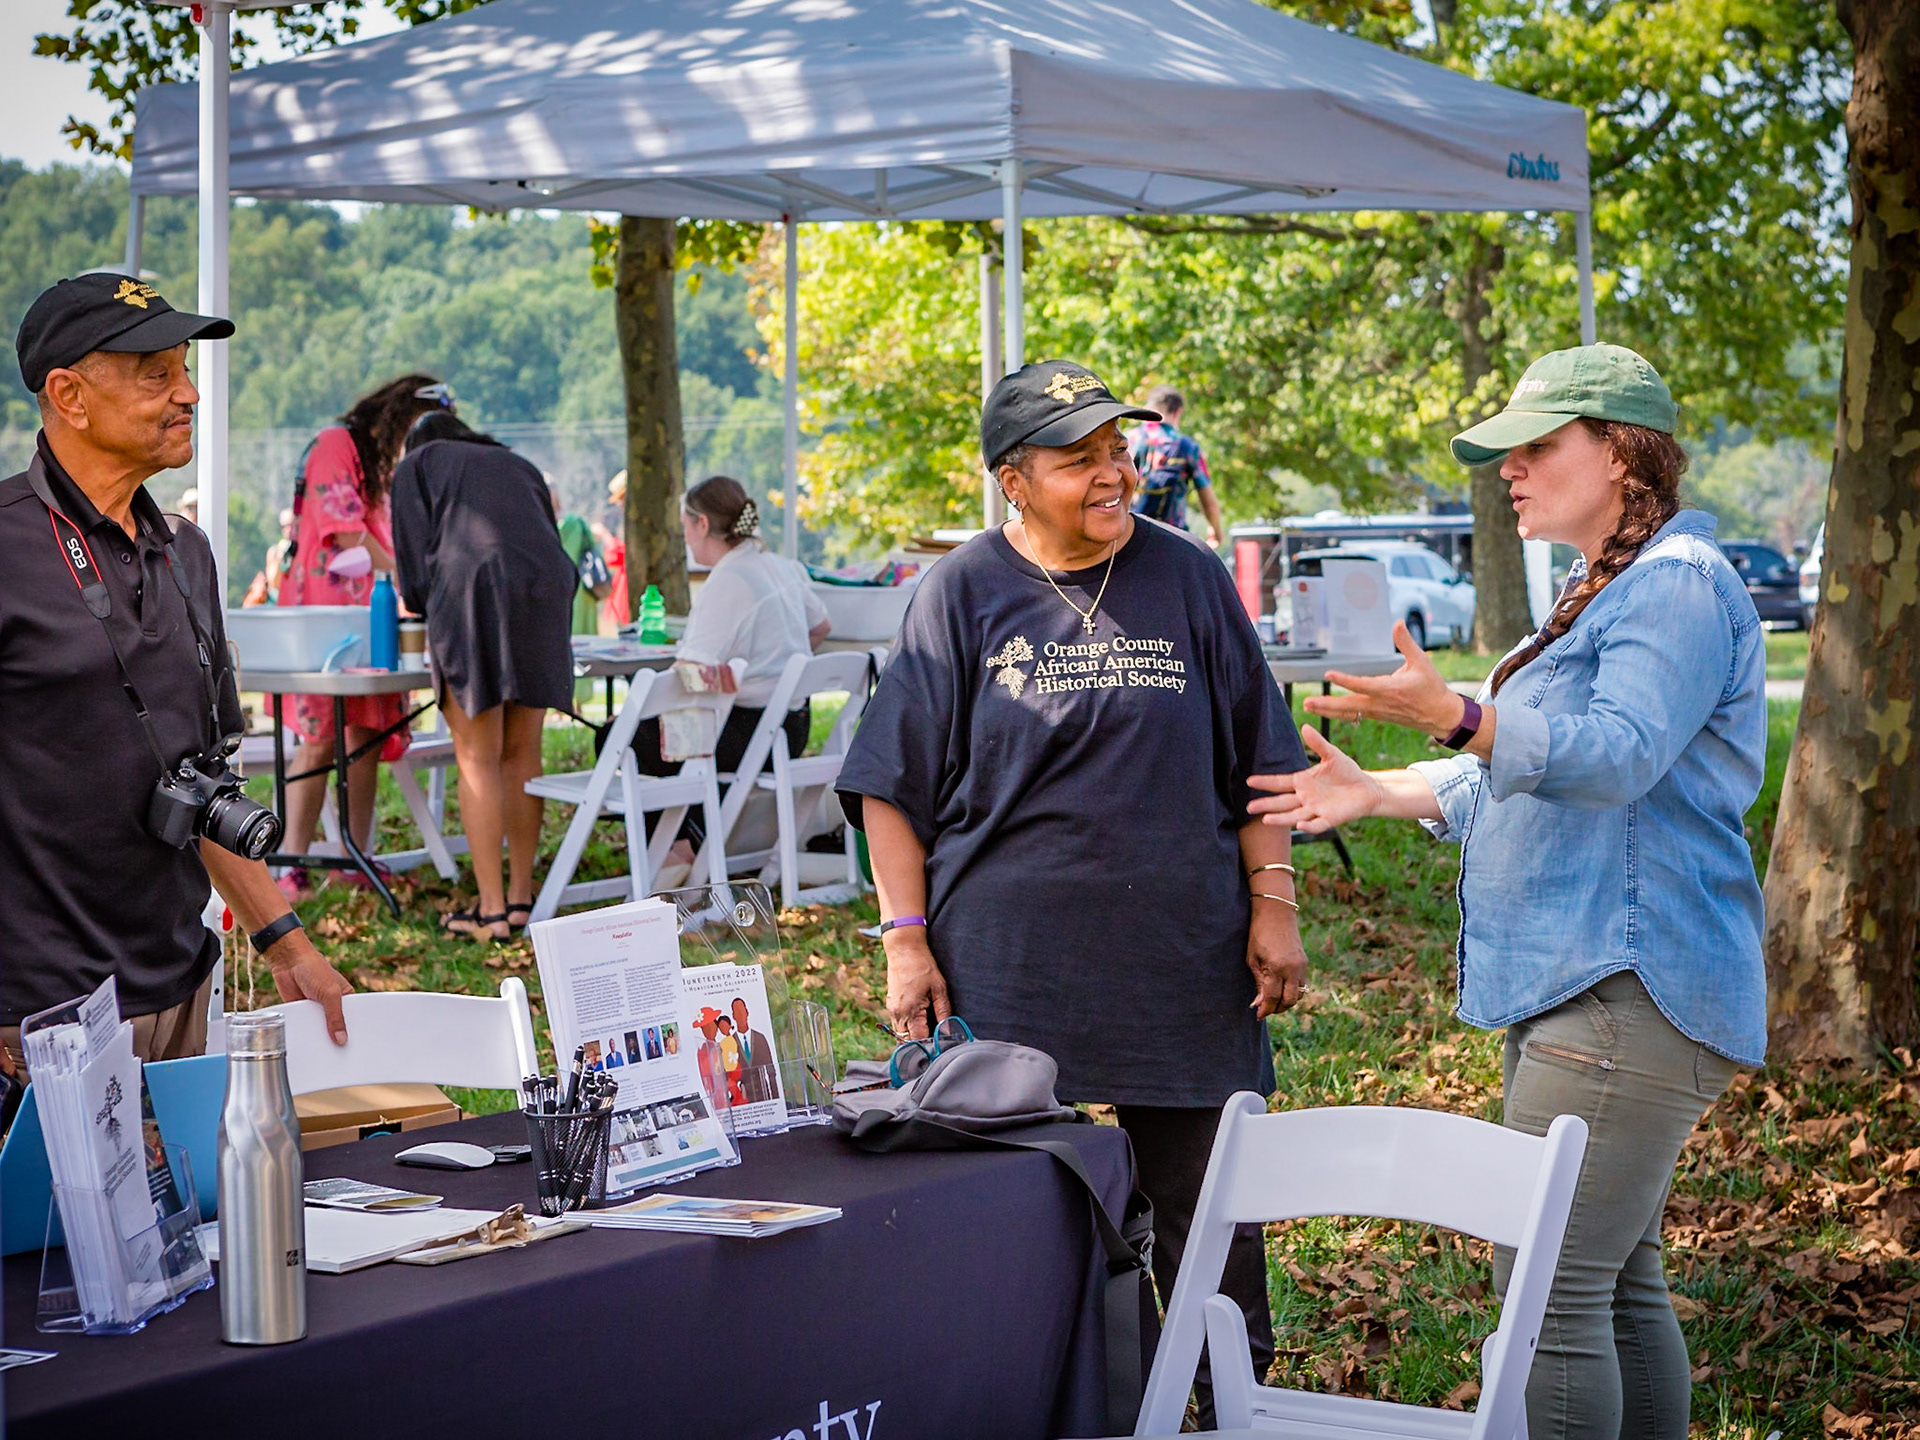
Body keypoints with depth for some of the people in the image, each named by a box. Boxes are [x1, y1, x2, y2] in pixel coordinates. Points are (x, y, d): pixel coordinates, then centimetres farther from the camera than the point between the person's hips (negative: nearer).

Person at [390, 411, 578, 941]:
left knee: (477, 761, 0)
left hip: (470, 592, -4)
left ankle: (491, 909, -4)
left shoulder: (415, 465, 22)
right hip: (544, 593, 4)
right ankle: (521, 898, 12)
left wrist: (430, 617, 28)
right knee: (522, 754, 12)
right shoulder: (517, 466, 32)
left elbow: (415, 561, 10)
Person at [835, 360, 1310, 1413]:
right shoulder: (962, 593, 0)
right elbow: (892, 785, 2)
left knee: (1207, 1210, 7)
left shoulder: (1187, 579, 5)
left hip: (1184, 964, 1)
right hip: (1005, 964, -1)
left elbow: (1256, 763, 10)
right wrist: (905, 935, -5)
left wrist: (1274, 905, 3)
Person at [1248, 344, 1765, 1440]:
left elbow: (1614, 755, -26)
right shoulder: (1611, 590, 23)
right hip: (1580, 984, 11)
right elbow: (1524, 776, 30)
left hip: (1628, 995, -11)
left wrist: (1453, 716, -37)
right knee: (1620, 1279, 13)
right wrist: (1377, 793, 22)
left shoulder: (1678, 584, -11)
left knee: (1553, 1285, -11)